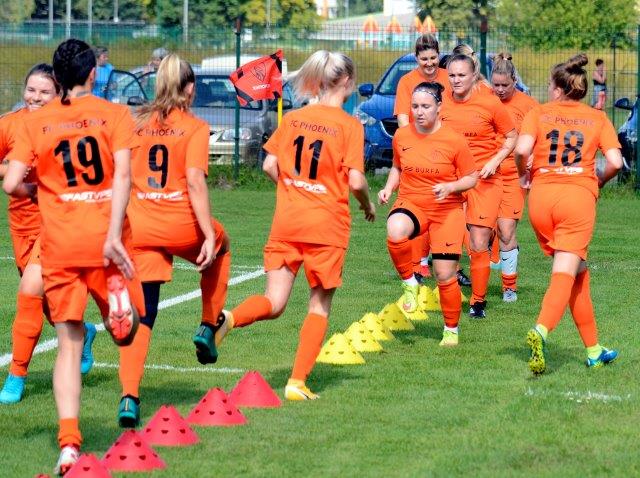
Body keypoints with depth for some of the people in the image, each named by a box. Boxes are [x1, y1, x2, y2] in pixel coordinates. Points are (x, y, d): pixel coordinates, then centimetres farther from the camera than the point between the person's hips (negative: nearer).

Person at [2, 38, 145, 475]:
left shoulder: (35, 122, 4)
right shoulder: (114, 114, 1)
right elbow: (122, 176, -11)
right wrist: (113, 235, -16)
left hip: (59, 243, 1)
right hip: (104, 239, -1)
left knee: (69, 344, 5)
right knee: (125, 334, 15)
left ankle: (69, 441, -10)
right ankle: (118, 294, -22)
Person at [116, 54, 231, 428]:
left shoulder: (138, 124, 8)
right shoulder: (195, 128, -2)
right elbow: (195, 181, -12)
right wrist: (208, 234, -11)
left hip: (139, 225, 3)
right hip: (179, 224, -3)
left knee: (142, 313, 5)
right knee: (220, 244, 32)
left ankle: (129, 396, -9)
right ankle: (208, 327, 26)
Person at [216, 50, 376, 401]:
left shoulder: (293, 118, 6)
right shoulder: (349, 125, -7)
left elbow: (269, 166, 5)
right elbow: (355, 180, -12)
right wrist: (367, 205, 8)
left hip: (286, 223, 3)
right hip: (327, 226, -3)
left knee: (274, 303, 5)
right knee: (320, 306, 11)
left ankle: (230, 318, -26)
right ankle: (298, 382, 4)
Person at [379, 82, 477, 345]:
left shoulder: (454, 140, -9)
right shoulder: (401, 136, 1)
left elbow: (472, 178, -1)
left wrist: (450, 187, -19)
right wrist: (389, 188, 1)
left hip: (447, 210, -2)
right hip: (410, 204, 2)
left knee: (445, 275, -1)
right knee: (396, 232, -36)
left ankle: (451, 330, 23)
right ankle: (409, 283, -12)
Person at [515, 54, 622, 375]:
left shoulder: (539, 113, 8)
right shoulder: (598, 118, 10)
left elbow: (522, 149, -9)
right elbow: (615, 162, -2)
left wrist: (523, 174, 10)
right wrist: (597, 182, 17)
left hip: (541, 194, 2)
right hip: (579, 195, -2)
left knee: (578, 273, 15)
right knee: (565, 275, -7)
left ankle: (594, 351, 20)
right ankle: (541, 331, -35)